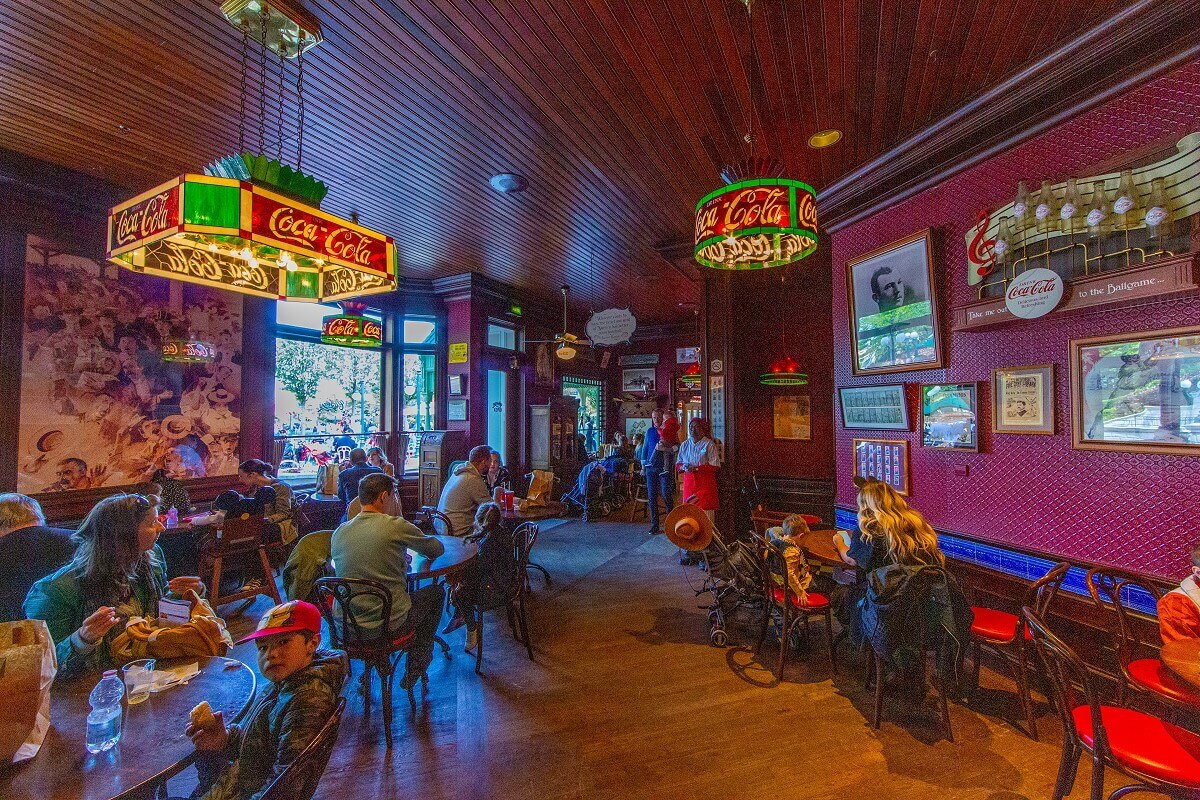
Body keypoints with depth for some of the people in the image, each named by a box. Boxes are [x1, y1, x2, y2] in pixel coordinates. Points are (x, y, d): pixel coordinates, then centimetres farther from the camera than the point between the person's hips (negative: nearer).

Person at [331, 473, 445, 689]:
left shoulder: (339, 532, 0)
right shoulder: (396, 526, -16)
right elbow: (438, 549, -2)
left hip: (344, 627, 6)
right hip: (388, 625, -6)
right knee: (436, 592, 20)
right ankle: (415, 670, 26)